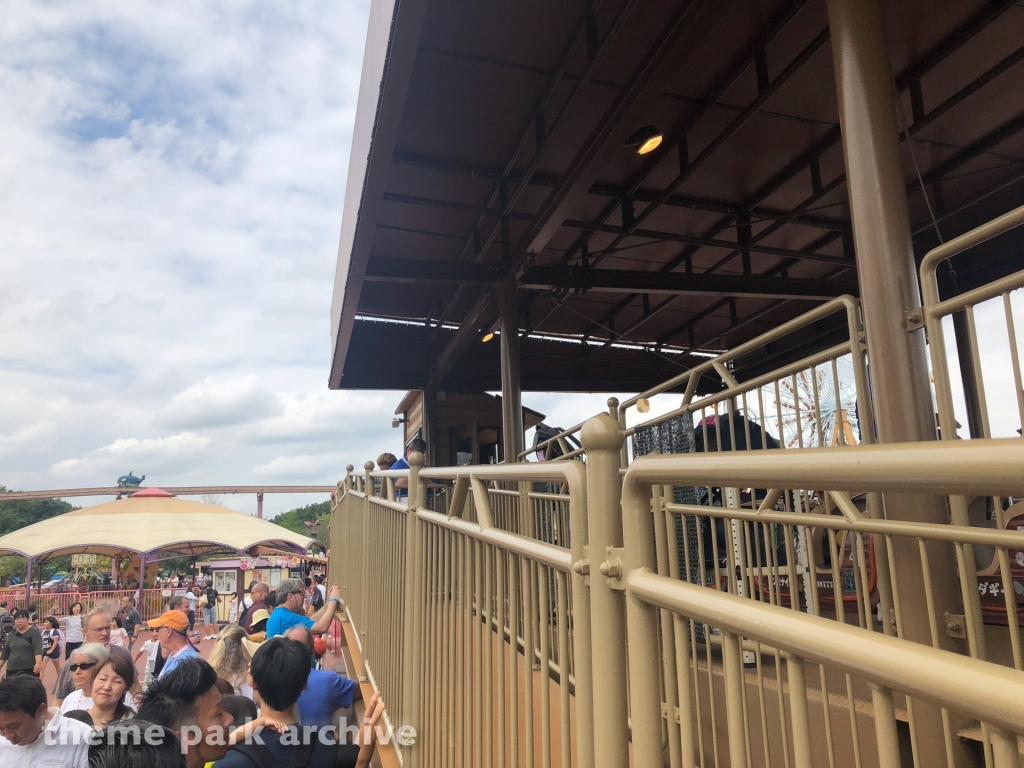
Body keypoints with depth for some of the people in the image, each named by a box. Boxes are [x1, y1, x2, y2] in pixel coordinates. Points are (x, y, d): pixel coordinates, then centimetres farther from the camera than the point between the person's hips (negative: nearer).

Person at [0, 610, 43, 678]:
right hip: (12, 670, 5)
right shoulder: (11, 635, 11)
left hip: (30, 669, -5)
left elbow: (38, 649, -17)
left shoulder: (34, 632, -6)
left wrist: (38, 663, -31)